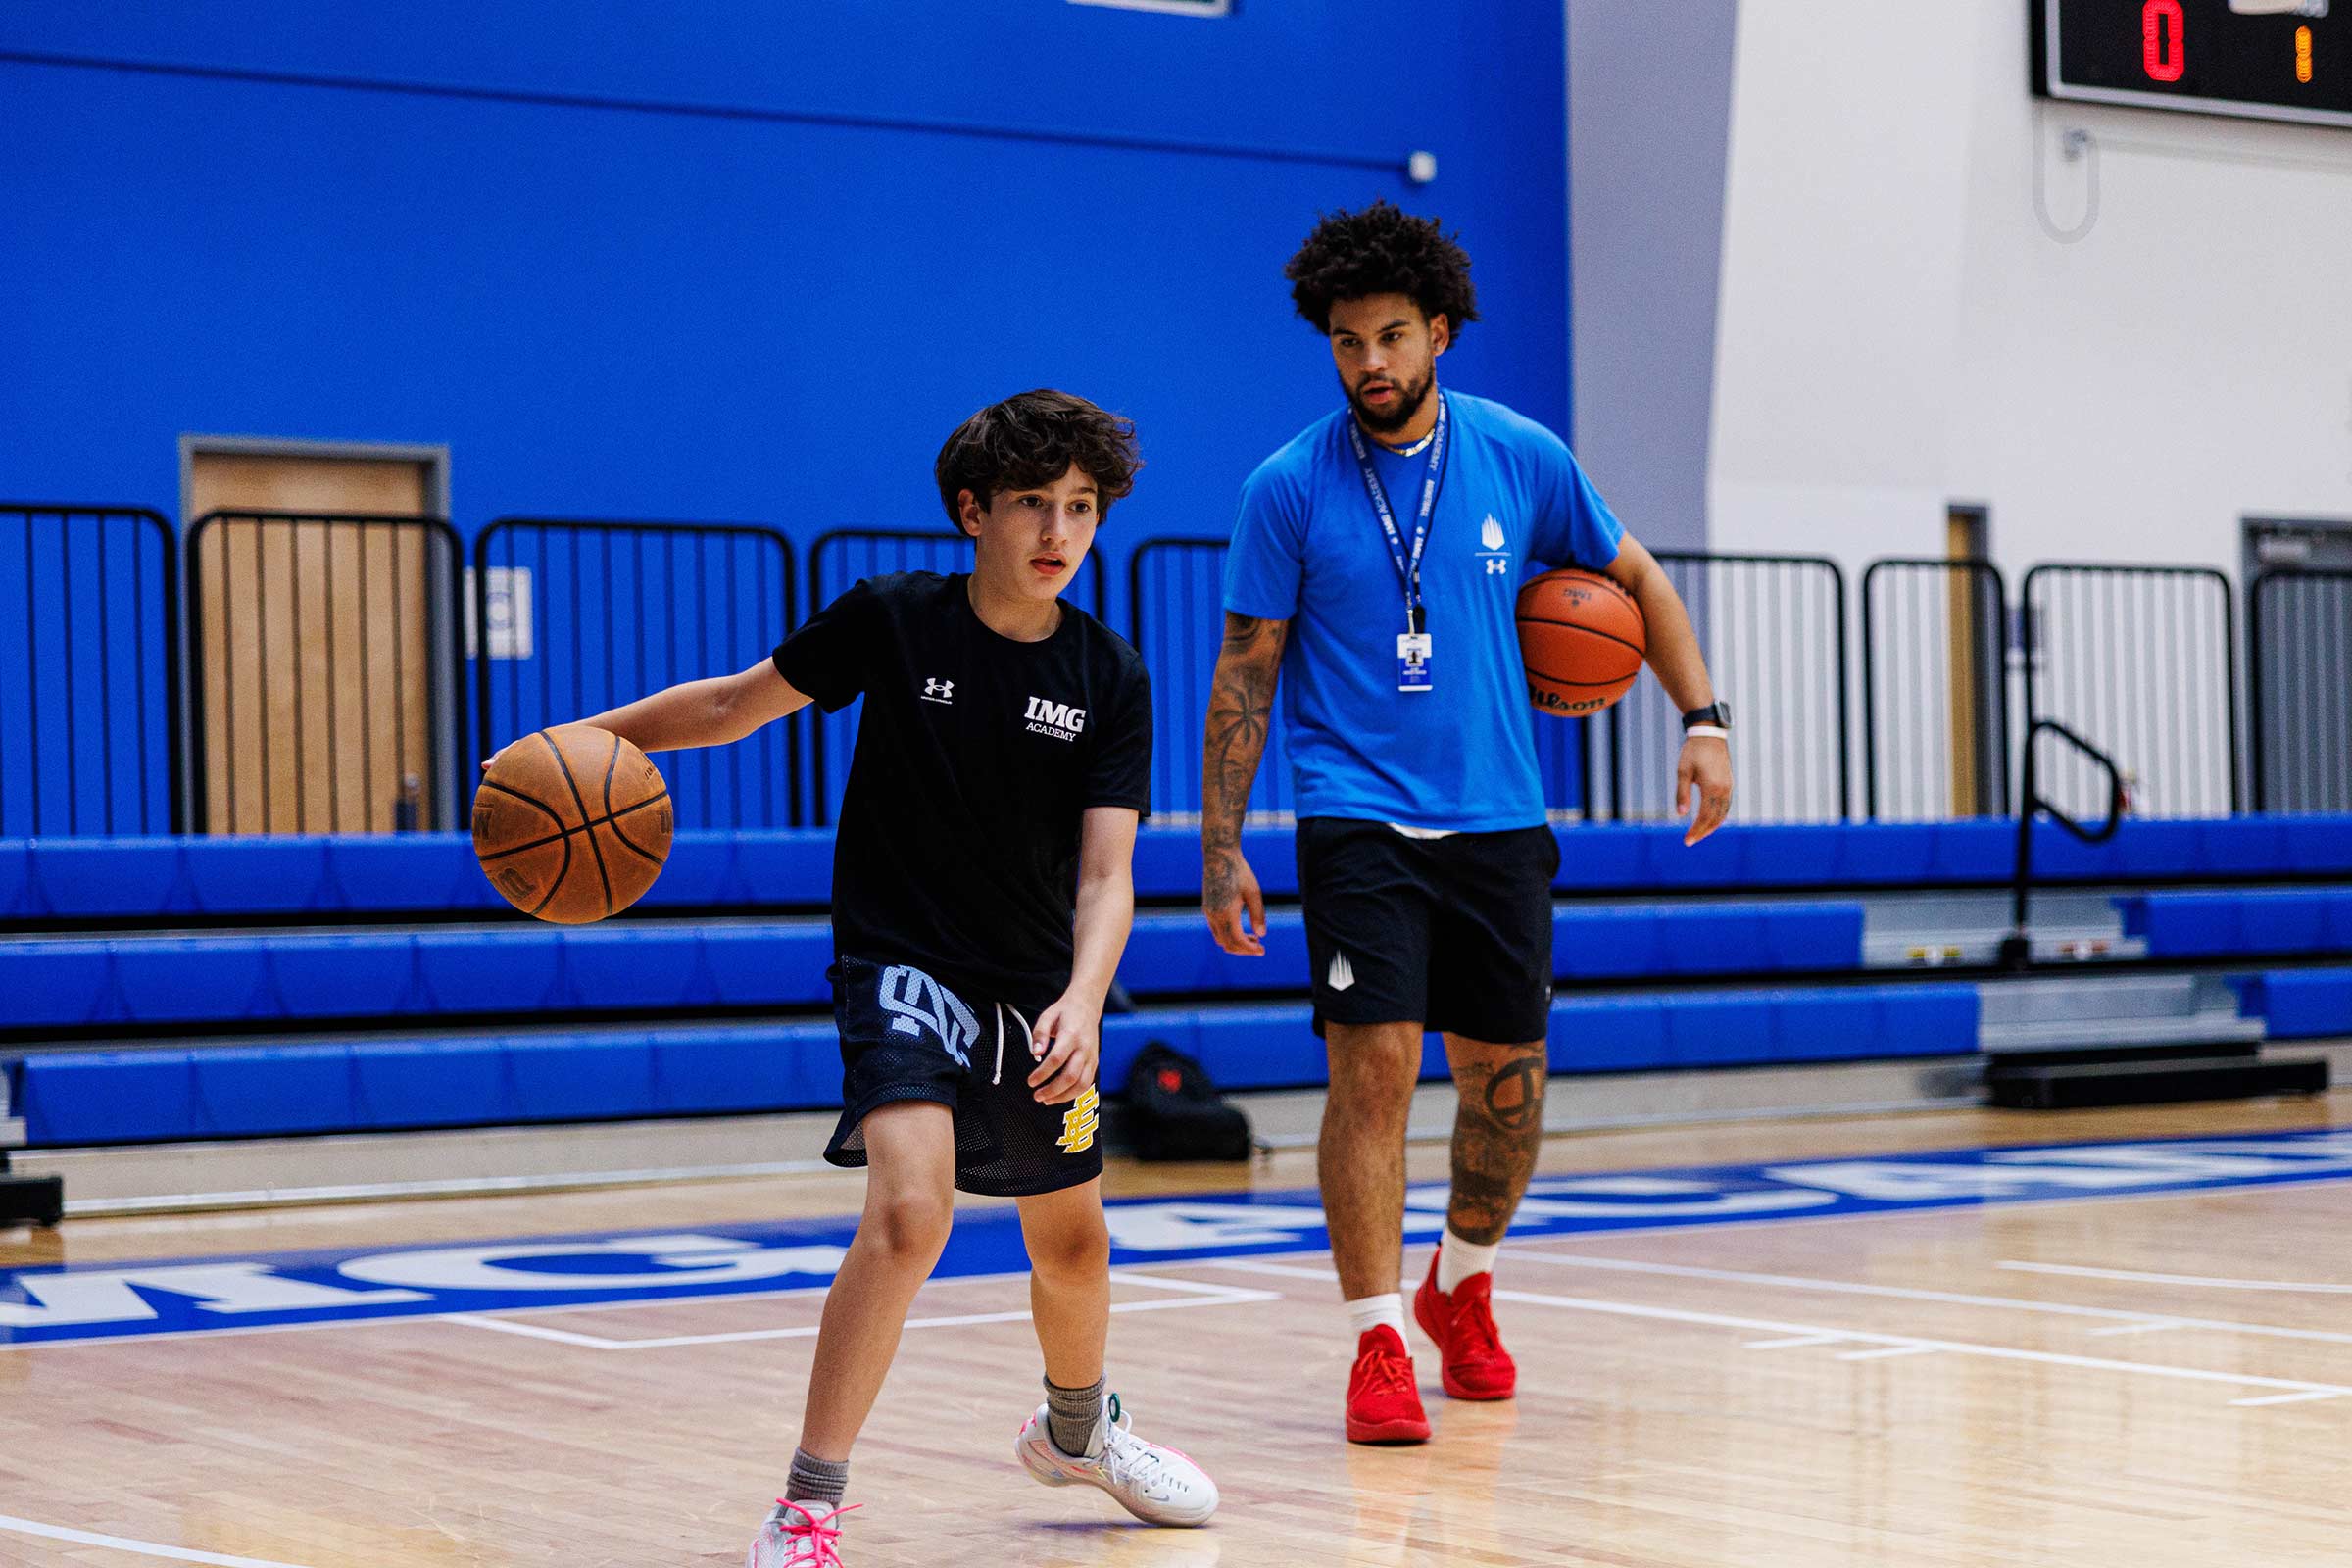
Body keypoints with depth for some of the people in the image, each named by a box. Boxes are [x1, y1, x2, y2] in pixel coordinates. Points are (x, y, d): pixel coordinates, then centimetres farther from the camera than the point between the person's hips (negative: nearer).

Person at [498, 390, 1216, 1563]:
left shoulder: (1110, 681, -7)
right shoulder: (891, 620, -11)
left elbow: (1106, 873, -13)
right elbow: (739, 702, 3)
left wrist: (1082, 1003, -30)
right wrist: (592, 736, -6)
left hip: (1038, 988, 4)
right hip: (903, 966, -4)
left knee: (1071, 1238, 17)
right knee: (909, 1211, -26)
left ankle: (1075, 1429, 49)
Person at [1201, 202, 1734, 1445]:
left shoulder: (1522, 458, 1)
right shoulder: (1289, 489, -5)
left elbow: (1636, 579, 14)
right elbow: (1244, 673, 0)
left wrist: (1702, 718, 3)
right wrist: (1220, 849, -4)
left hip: (1497, 821, 3)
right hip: (1356, 818, -3)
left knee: (1507, 1083, 9)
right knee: (1374, 1065, -15)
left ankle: (1463, 1286, 35)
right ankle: (1379, 1342, -7)